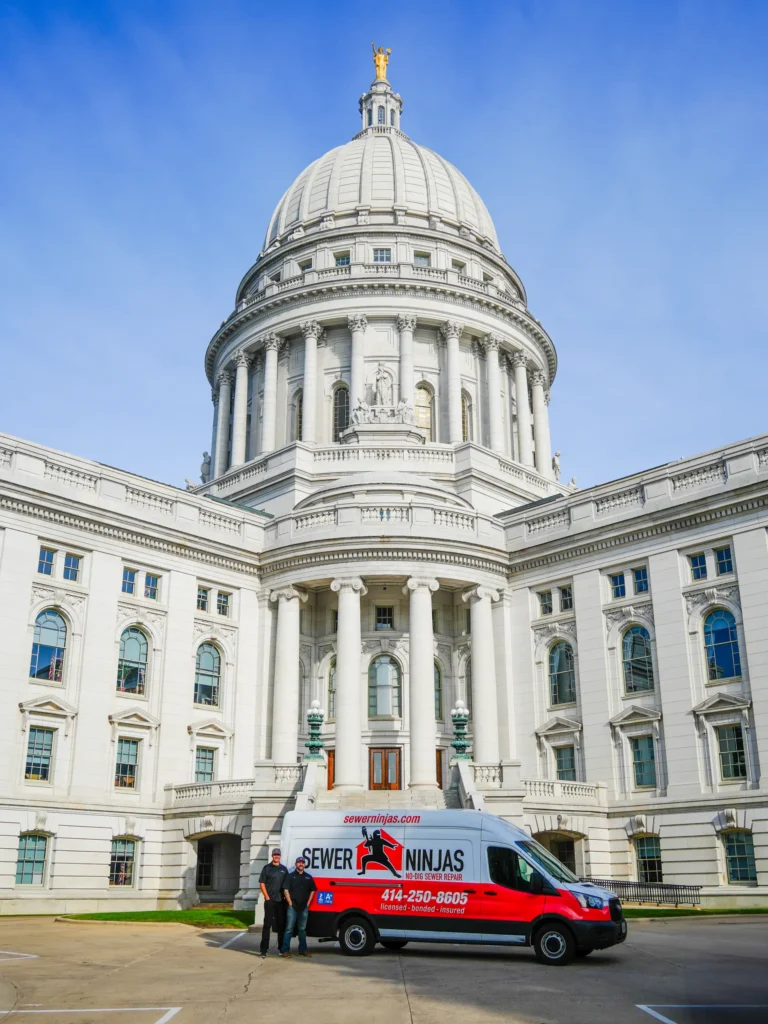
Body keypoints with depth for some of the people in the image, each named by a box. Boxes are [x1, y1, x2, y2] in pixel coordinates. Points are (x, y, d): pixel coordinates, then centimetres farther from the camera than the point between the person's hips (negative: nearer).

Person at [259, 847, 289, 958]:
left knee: (281, 924, 9)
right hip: (270, 901, -3)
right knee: (267, 924, -5)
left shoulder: (284, 869, 12)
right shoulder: (267, 868, 2)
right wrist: (267, 897, -9)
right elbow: (262, 883, -2)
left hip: (281, 901, 4)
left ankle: (281, 948, 20)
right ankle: (263, 949, -4)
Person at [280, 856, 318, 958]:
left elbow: (312, 890, 15)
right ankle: (285, 950, -4)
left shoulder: (308, 877, 12)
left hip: (304, 907, 4)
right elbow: (286, 890, -4)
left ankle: (303, 950, 18)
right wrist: (290, 902, -10)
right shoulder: (291, 876, 2)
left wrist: (308, 903, 6)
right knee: (289, 928, -6)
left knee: (302, 929, 11)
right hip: (293, 906, -4)